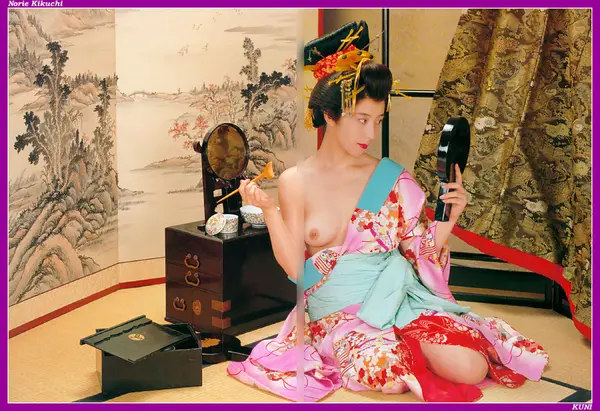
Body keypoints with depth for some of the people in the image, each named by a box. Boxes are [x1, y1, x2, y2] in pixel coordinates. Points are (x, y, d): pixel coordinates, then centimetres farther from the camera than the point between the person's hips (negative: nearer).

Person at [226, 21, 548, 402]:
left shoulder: (390, 177, 3)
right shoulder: (296, 181, 0)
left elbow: (419, 251, 6)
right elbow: (294, 266, -4)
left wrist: (449, 217, -10)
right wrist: (269, 210, -16)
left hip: (400, 295, 2)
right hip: (339, 309, -2)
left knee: (468, 368, -20)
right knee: (389, 375, -32)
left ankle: (404, 347, 7)